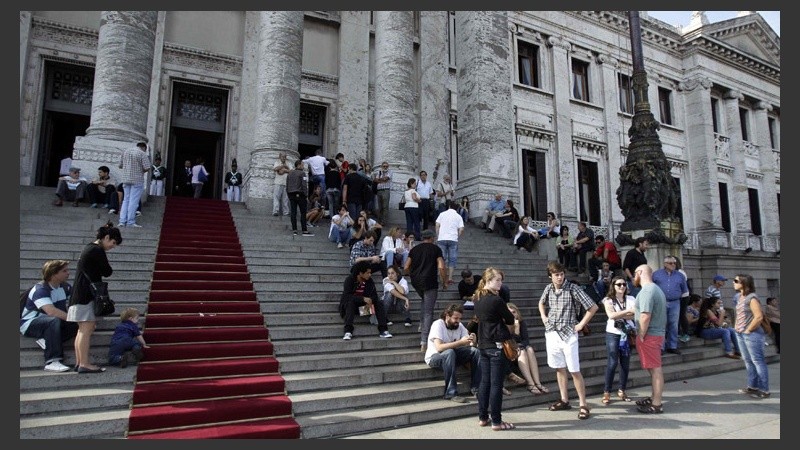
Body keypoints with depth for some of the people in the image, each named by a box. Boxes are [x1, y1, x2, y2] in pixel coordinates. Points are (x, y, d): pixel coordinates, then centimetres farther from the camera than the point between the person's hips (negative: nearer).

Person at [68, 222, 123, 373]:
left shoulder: (89, 248, 18)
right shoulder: (97, 251, -13)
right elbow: (108, 272, -10)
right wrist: (104, 270, 8)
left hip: (80, 294, 10)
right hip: (87, 294, -10)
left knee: (82, 329, 13)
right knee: (87, 328, -10)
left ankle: (79, 361, 18)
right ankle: (85, 364, -11)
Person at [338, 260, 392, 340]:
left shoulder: (369, 281, -8)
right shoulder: (349, 279, -20)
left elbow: (374, 295, -12)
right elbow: (347, 296, -31)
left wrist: (370, 301, -36)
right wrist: (363, 299, -42)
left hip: (364, 303, 4)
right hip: (348, 304, -4)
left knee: (379, 303, -16)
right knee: (350, 302, -37)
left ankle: (383, 330, -22)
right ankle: (348, 331, -42)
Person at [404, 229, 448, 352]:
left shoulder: (414, 249, 11)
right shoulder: (436, 249, 1)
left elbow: (406, 267, 6)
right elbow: (441, 267, -11)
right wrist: (445, 282, 1)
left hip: (416, 283, 5)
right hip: (430, 282, -4)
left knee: (425, 301, 33)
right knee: (428, 312, 0)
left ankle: (422, 325, 24)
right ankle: (424, 342, -4)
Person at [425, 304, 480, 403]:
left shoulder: (459, 325, -2)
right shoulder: (438, 325, -20)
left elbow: (468, 344, -8)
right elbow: (439, 347, -34)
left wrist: (472, 341, -33)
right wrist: (460, 342, -39)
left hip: (452, 356, 6)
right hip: (434, 357, -6)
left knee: (475, 351, -15)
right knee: (449, 352, -39)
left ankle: (476, 388, -10)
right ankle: (451, 393, -34)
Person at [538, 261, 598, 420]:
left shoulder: (573, 289, -12)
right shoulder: (548, 288, 4)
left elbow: (593, 307, -11)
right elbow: (541, 303, 26)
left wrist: (581, 324, -10)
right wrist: (543, 316, 11)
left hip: (568, 334, -5)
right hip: (551, 334, 5)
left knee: (574, 370, -3)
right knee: (560, 368, 13)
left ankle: (583, 405, 6)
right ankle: (564, 400, 25)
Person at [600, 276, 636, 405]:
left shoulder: (631, 299, 7)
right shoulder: (608, 300, 1)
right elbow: (611, 315, -15)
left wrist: (619, 315, -14)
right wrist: (627, 311, -17)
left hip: (627, 334, 3)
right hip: (613, 334, -3)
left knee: (625, 364, 6)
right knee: (612, 363, -7)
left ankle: (622, 391, 19)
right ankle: (606, 392, 0)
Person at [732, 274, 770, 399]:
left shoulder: (751, 298, -16)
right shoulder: (738, 297, 10)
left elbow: (759, 317, -22)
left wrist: (748, 330, -15)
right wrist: (736, 327, 11)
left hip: (752, 334, -9)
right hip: (740, 334, 9)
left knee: (758, 361, -3)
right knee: (748, 361, 15)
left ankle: (764, 390, 3)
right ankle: (752, 386, 25)